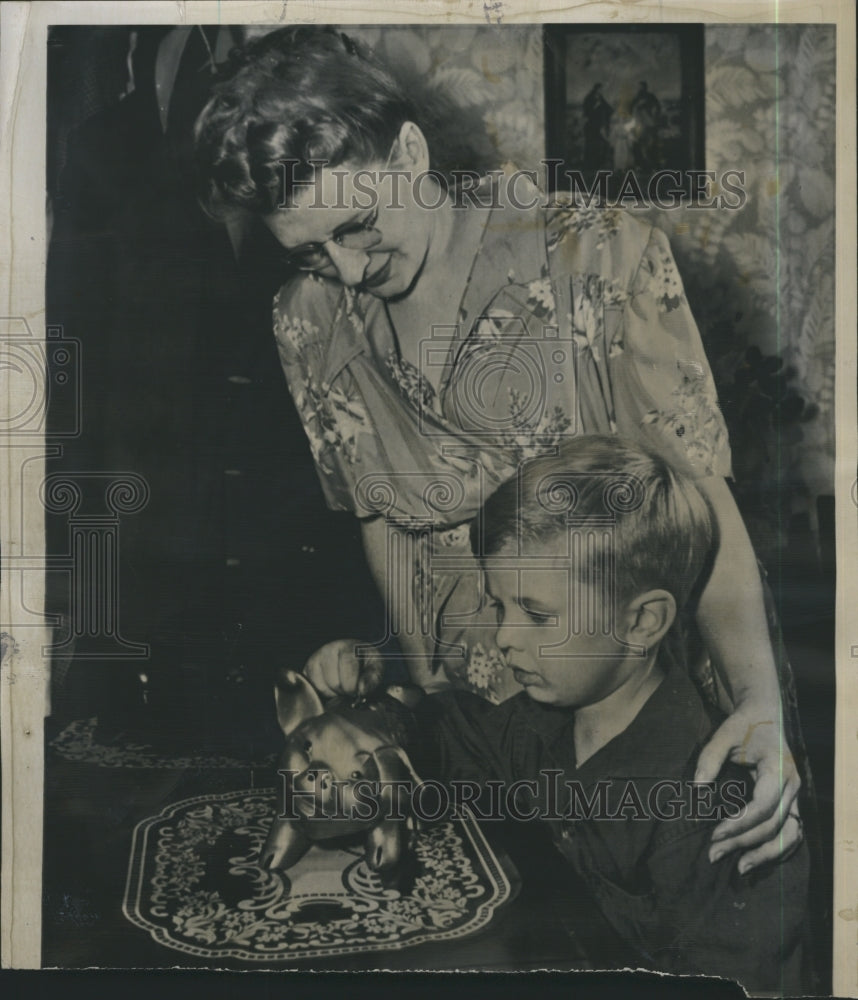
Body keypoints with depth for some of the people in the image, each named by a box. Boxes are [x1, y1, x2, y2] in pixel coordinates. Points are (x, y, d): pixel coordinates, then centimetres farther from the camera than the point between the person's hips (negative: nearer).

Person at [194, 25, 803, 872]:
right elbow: (380, 517, 3)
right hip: (458, 699, 3)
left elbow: (696, 491, -18)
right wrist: (426, 690, 0)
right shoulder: (306, 323, -4)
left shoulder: (600, 259, -17)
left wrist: (759, 697, -29)